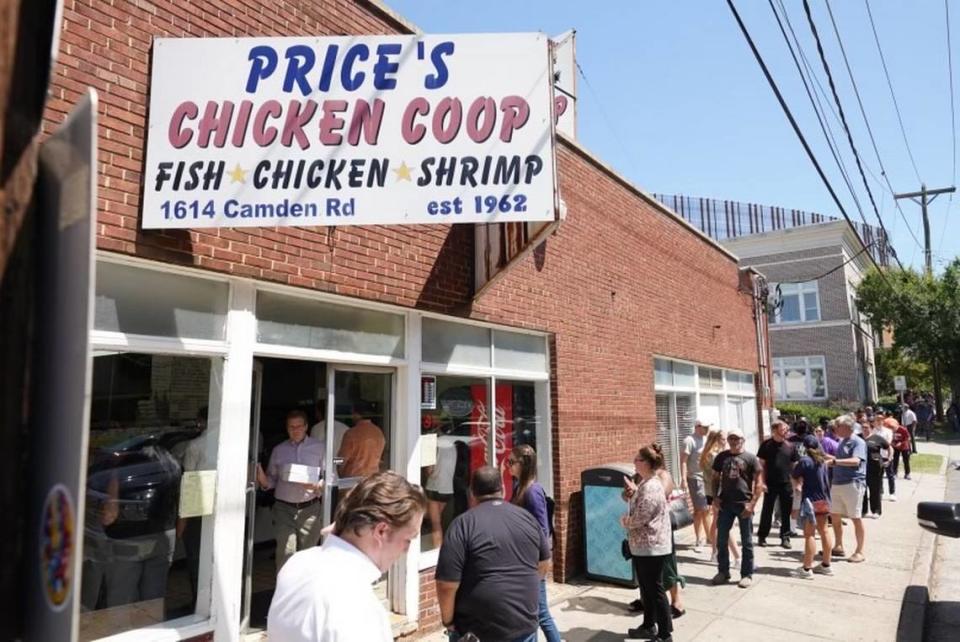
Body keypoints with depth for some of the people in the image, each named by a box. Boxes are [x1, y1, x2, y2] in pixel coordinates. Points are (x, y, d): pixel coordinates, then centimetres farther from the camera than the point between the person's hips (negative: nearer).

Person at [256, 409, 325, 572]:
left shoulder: (319, 448, 5)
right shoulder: (278, 450, 10)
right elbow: (272, 479, 13)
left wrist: (317, 486, -17)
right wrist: (263, 480, -9)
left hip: (310, 509, -1)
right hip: (284, 508, 1)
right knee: (285, 553, -8)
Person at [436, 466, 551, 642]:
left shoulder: (463, 525, -13)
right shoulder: (527, 517, 2)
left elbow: (447, 584, -16)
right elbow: (544, 564, 15)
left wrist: (448, 621, -2)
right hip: (524, 624, 4)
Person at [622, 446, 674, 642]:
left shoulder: (650, 488, -25)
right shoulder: (645, 483, 7)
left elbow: (638, 519, -23)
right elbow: (636, 505, 17)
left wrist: (624, 520, -5)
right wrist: (633, 491, 3)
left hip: (651, 548, -10)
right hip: (644, 547, 10)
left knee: (655, 590, 3)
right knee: (646, 589, 21)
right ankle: (649, 626, 35)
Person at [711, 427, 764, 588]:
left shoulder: (750, 458, -4)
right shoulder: (721, 457, 6)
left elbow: (759, 483, -5)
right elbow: (716, 478, 13)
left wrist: (752, 503, -12)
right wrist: (715, 497, 0)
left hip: (744, 504, -3)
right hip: (725, 504, 3)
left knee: (747, 542, 8)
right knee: (721, 540, 8)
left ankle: (747, 574, 19)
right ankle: (723, 572, 22)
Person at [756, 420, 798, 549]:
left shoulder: (790, 446, 4)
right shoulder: (766, 444, -3)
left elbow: (794, 465, 9)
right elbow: (761, 464, -1)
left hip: (786, 484, 2)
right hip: (770, 484, -2)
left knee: (786, 512, 7)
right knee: (767, 511, 5)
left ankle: (785, 537, 19)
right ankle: (762, 536, 15)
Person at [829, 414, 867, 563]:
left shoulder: (858, 442, -11)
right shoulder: (842, 441, 15)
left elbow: (856, 461, -27)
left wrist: (835, 461, -35)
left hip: (853, 484, -9)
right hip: (837, 483, 9)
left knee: (856, 518, 0)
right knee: (834, 516, 13)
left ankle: (860, 552, 10)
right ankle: (838, 547, 25)